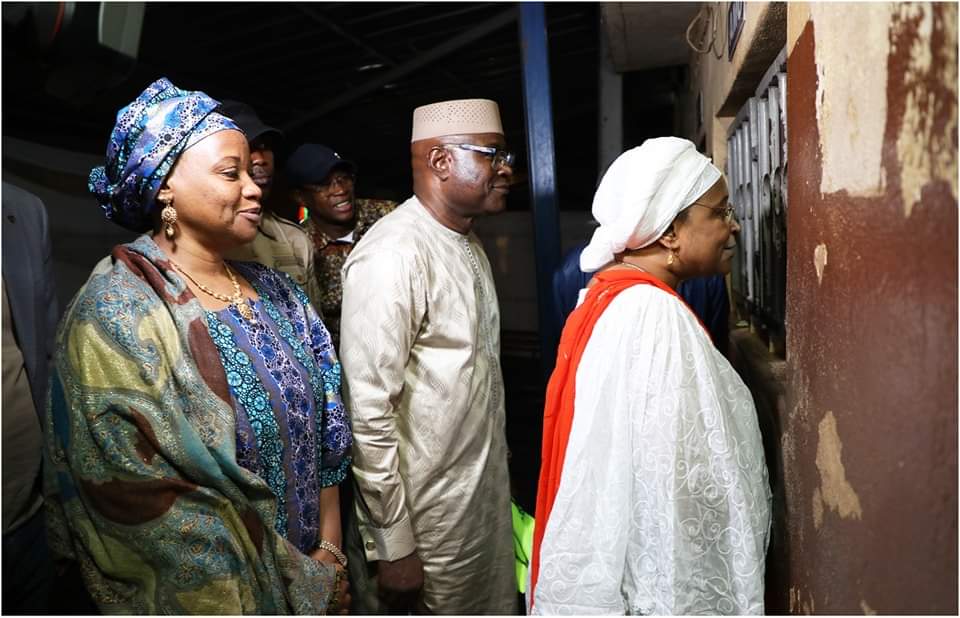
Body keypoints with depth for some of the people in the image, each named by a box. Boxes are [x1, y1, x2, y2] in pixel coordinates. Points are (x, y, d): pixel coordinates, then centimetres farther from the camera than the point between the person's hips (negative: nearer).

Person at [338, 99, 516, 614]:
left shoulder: (470, 245, 8)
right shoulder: (393, 254, -21)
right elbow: (368, 411, -23)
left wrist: (496, 489, 15)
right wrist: (392, 547, -18)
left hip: (485, 503, 8)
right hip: (425, 523, -8)